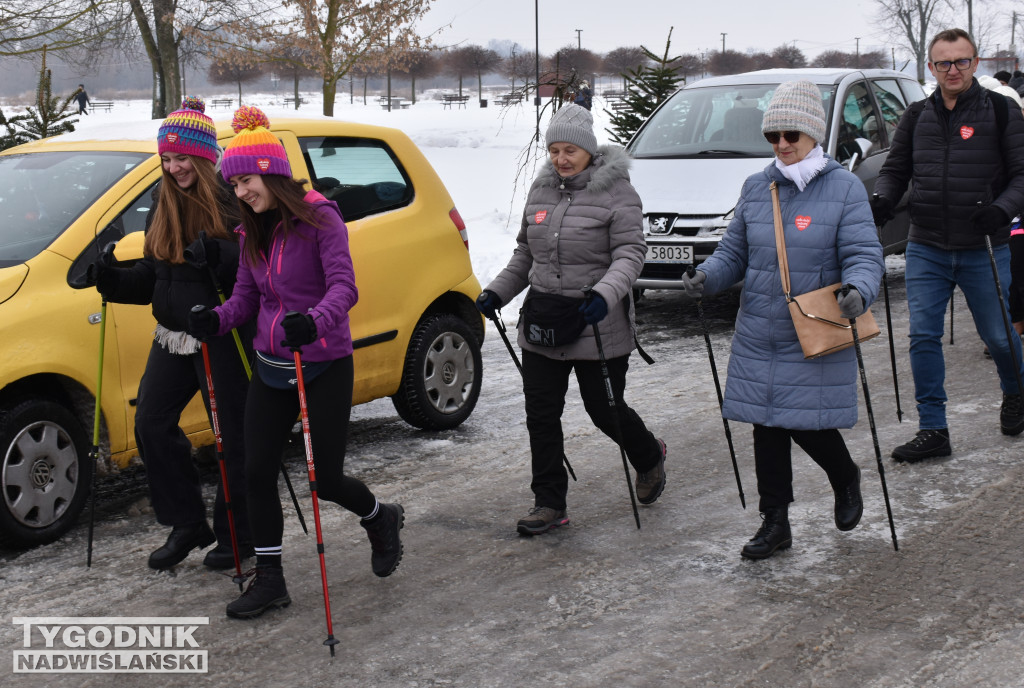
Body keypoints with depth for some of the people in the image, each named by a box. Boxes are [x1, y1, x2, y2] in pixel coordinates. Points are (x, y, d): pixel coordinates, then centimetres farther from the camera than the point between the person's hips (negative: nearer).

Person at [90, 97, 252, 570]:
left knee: (233, 435, 2)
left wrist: (217, 256, -33)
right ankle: (187, 525, 18)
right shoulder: (165, 207, 12)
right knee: (151, 424, 4)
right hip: (173, 337, 7)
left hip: (222, 338, -7)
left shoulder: (233, 202, -10)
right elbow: (152, 277, 16)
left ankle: (237, 535, 17)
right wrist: (113, 281, -1)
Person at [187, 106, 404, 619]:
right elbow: (246, 296, 9)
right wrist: (217, 319, -12)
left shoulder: (319, 218, -13)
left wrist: (315, 321, -43)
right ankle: (269, 580, 14)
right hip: (271, 367, 6)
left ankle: (381, 519, 32)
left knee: (326, 480, -1)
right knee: (257, 472, 1)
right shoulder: (254, 232, 8)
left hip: (324, 367, -6)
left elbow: (343, 286, -23)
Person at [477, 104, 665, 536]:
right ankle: (549, 504, 12)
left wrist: (605, 293, -33)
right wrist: (497, 292, 10)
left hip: (597, 326, -6)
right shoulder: (541, 190, 11)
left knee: (605, 410, 5)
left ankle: (649, 457, 37)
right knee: (541, 415, 2)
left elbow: (630, 253, -16)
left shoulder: (615, 192, -9)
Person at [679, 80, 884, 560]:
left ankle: (846, 479, 31)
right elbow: (734, 251, 13)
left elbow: (864, 255, -9)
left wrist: (858, 291, -30)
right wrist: (708, 277, -7)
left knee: (810, 425, -2)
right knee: (767, 429, 6)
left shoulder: (844, 188, -4)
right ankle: (775, 523, 19)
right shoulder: (756, 188, 9)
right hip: (758, 337, 4)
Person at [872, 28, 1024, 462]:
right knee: (923, 336, -4)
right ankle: (932, 430, 3)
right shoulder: (916, 117, 8)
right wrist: (882, 200, -6)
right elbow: (895, 169, 15)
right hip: (926, 249, 3)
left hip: (983, 251, -2)